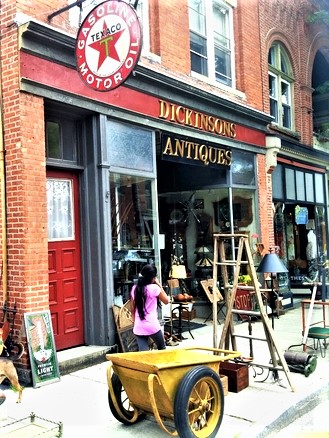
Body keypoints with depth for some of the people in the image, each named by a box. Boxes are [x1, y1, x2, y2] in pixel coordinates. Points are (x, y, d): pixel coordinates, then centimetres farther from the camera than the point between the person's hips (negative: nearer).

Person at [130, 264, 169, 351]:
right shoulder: (154, 288, -11)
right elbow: (166, 301, 3)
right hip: (152, 326, -4)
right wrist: (159, 285, 5)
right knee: (162, 348, 22)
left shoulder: (134, 288, 5)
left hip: (138, 327, 4)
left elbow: (132, 309, 11)